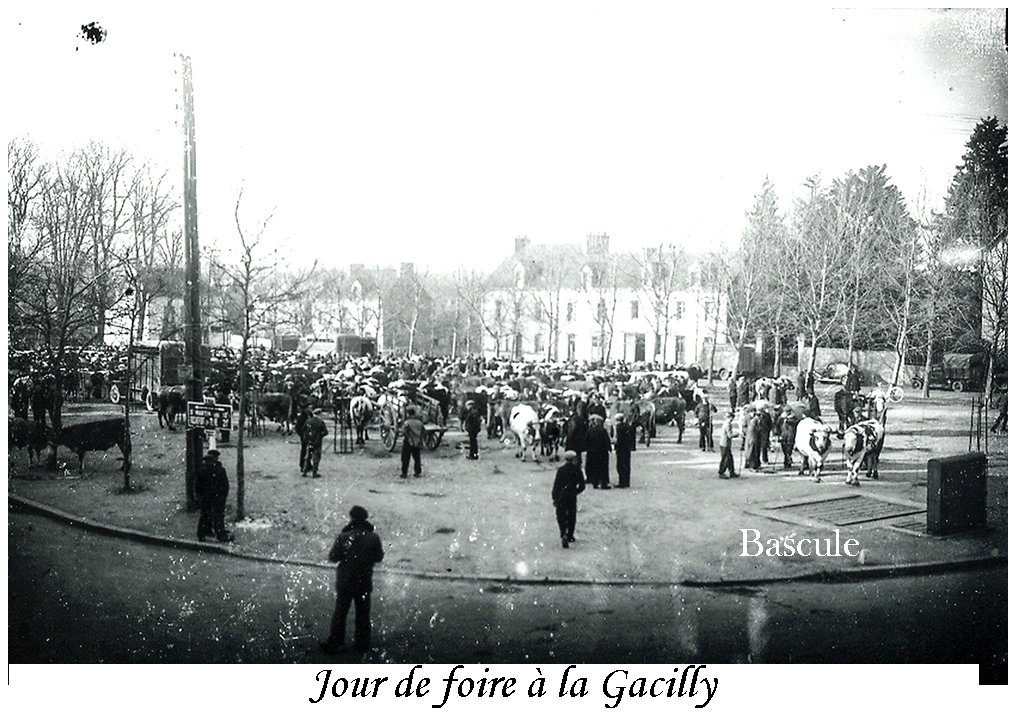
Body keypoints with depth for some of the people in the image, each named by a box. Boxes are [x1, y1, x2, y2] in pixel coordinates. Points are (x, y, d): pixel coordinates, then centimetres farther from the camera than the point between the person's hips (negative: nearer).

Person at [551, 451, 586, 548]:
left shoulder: (561, 470, -9)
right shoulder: (577, 470, -3)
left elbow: (556, 485, -8)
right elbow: (582, 486, 2)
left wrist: (554, 498, 0)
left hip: (561, 496, -2)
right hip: (572, 496, 2)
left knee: (561, 517, 1)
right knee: (571, 516, 17)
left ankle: (563, 535, -17)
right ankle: (570, 535, 24)